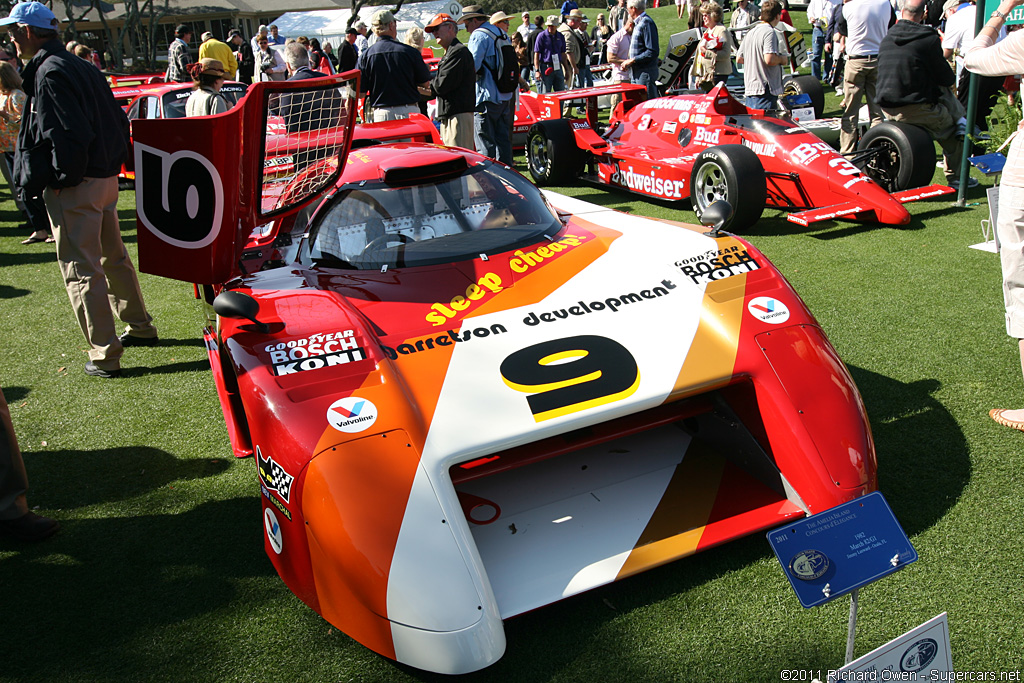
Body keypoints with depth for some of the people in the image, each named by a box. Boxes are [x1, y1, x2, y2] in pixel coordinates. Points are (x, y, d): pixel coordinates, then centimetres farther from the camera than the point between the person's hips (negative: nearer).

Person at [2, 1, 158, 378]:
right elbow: (117, 121, 16)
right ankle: (140, 327, 32)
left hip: (74, 188, -9)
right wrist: (110, 163, 15)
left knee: (80, 269, -3)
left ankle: (104, 354, 0)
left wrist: (61, 179, -14)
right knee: (113, 257, 21)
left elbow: (69, 135, -24)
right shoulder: (82, 67, 13)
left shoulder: (49, 73, -15)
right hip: (106, 177, 9)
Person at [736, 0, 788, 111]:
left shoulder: (750, 32, 14)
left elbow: (739, 59, 18)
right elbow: (769, 60, -22)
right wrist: (782, 59, -4)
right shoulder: (769, 32, -11)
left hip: (749, 88, 9)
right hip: (765, 89, -9)